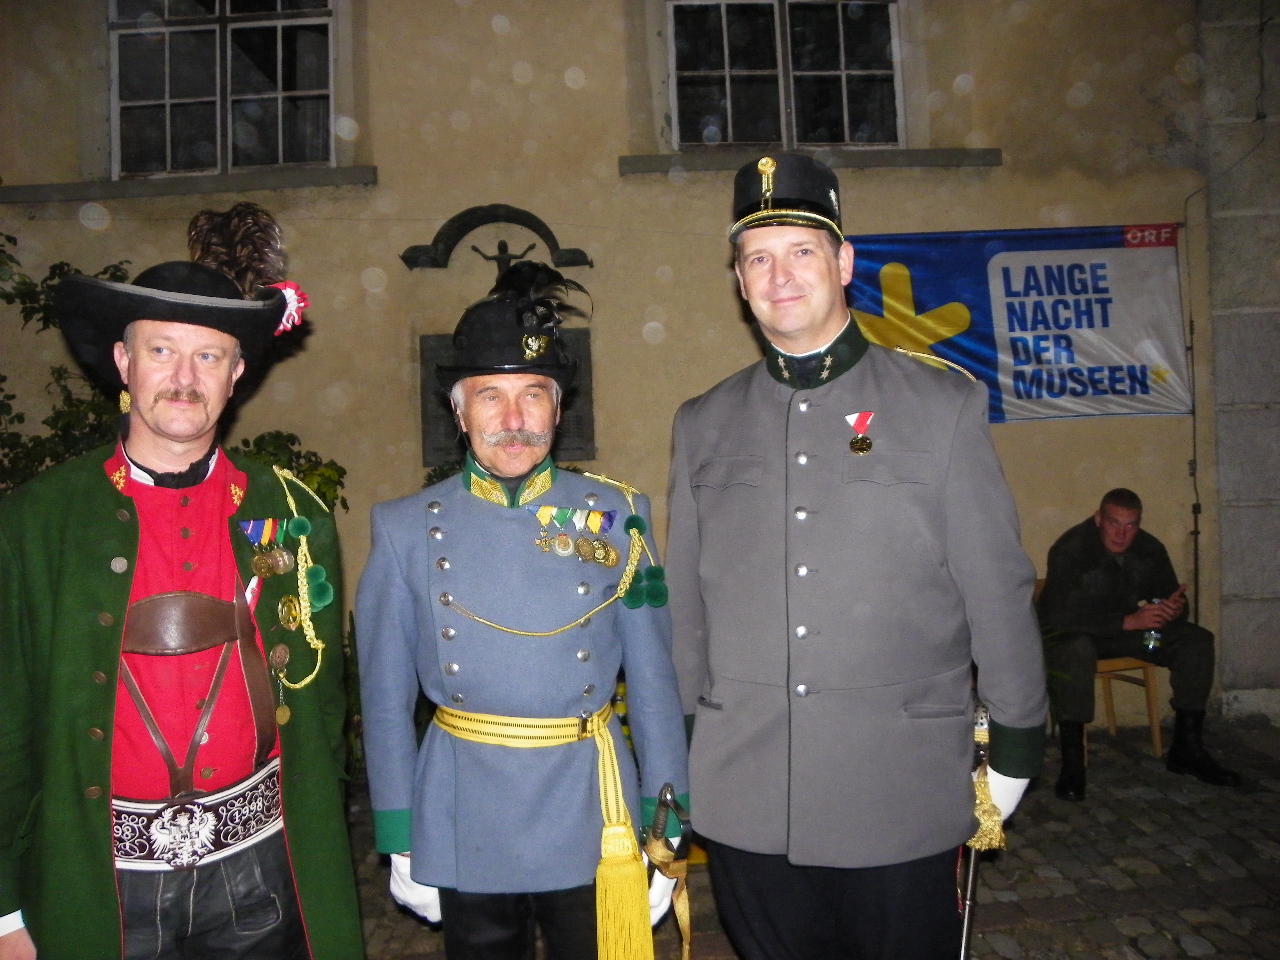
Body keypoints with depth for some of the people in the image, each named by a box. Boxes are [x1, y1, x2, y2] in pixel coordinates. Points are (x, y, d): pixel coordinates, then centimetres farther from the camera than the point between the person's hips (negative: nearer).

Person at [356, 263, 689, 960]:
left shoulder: (615, 517, -5)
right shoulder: (407, 530, -5)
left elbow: (653, 685, -2)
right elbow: (386, 699, 0)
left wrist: (667, 832, -1)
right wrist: (400, 844, 2)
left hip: (592, 822, 0)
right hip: (465, 833, 0)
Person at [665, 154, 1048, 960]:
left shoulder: (944, 406, -2)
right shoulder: (703, 426, 5)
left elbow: (999, 592, 0)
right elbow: (686, 605, 8)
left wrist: (1016, 748, 3)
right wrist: (682, 756, 12)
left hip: (905, 802, -2)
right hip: (745, 804, 2)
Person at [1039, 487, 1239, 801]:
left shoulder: (1150, 549, -2)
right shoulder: (1069, 550, -23)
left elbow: (1172, 597, 4)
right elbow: (1059, 614, -32)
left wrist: (1175, 609, -24)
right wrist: (1127, 621, -38)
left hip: (1133, 629, 7)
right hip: (1077, 633, -6)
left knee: (1197, 641, -11)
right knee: (1074, 650, -40)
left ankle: (1186, 749, 0)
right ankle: (1072, 763, -31)